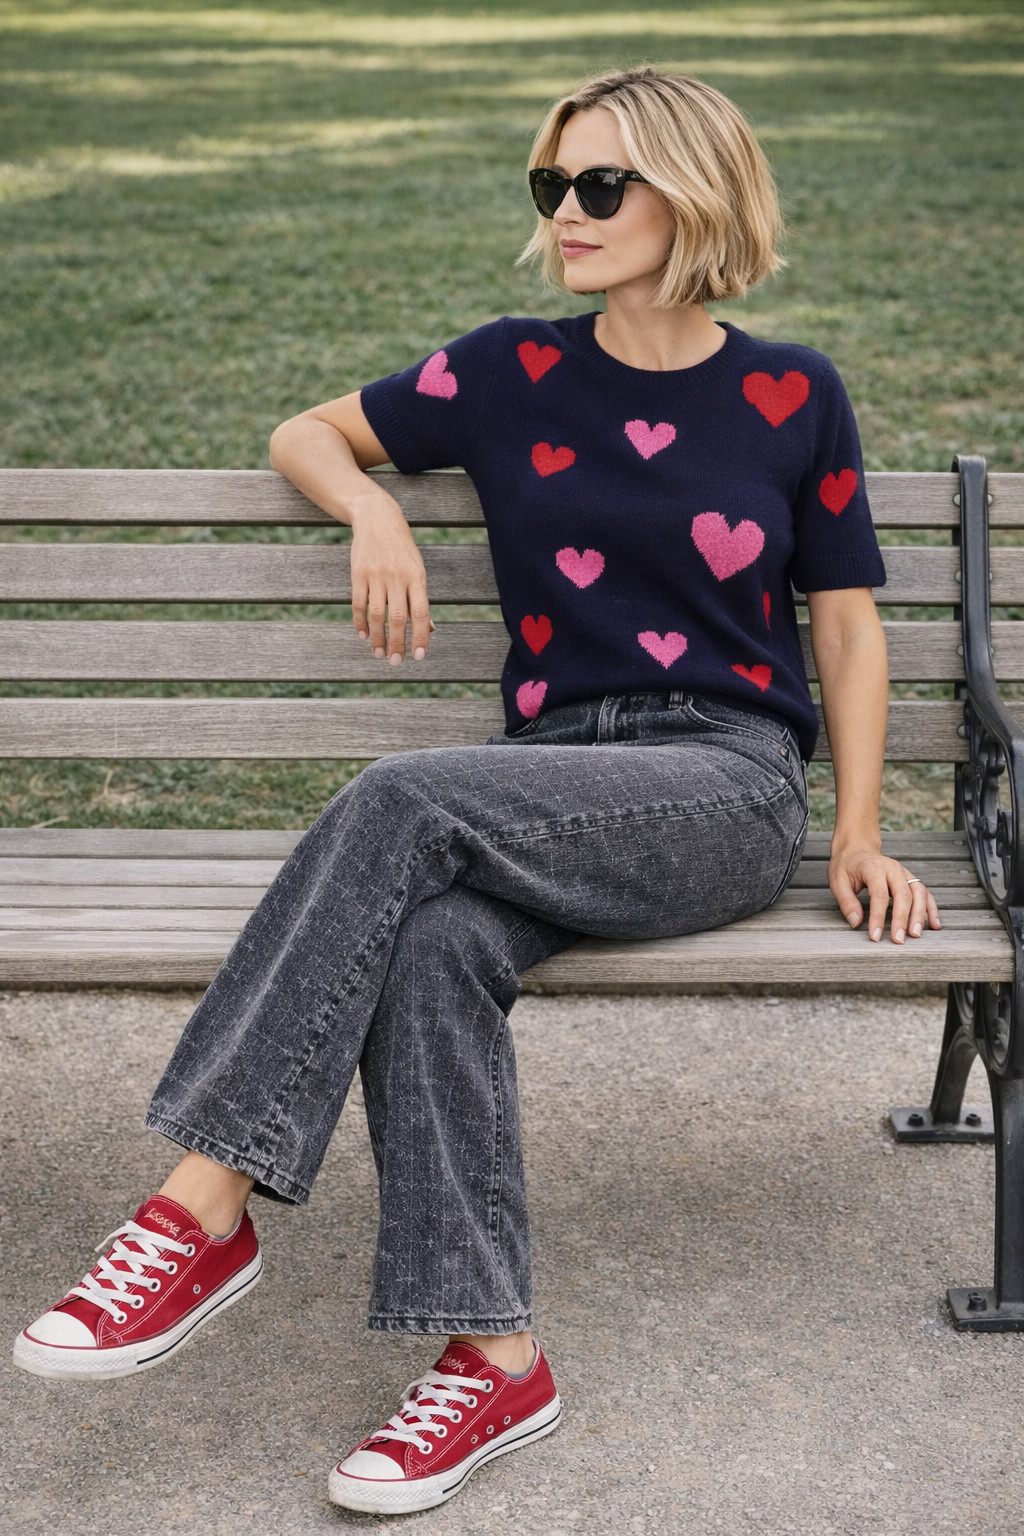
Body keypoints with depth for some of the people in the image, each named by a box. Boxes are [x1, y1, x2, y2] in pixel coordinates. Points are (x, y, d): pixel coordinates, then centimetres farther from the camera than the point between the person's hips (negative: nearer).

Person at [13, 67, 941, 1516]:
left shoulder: (793, 398, 7)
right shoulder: (512, 375, 12)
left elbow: (847, 623, 11)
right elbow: (305, 434, 23)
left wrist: (860, 833, 1)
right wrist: (376, 512, 1)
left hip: (729, 791, -3)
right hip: (554, 788, 3)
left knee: (402, 801, -30)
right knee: (430, 945, -33)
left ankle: (204, 1215, -28)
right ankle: (492, 1358, -26)